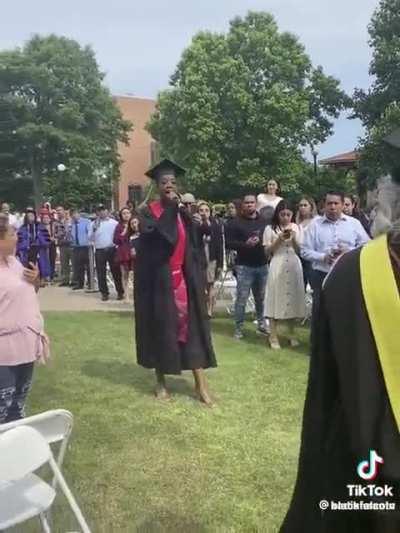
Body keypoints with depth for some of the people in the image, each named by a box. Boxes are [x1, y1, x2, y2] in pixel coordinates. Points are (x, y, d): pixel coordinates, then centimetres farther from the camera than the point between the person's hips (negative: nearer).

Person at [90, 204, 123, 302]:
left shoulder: (114, 223, 5)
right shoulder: (94, 224, 8)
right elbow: (90, 238, 3)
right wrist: (94, 230, -13)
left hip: (112, 249, -1)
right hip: (99, 251, 1)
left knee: (116, 272, 2)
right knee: (101, 273, 2)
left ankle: (120, 292, 10)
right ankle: (104, 293, 10)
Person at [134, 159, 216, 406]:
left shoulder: (185, 212, 10)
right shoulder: (148, 212, -1)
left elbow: (196, 245, 8)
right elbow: (153, 234, -21)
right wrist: (170, 207, -17)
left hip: (184, 278, 3)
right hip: (158, 279, -3)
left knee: (191, 326, -1)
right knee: (160, 327, 4)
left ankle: (201, 384, 1)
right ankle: (161, 381, 19)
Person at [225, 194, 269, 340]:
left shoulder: (263, 221, 12)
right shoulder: (236, 222, 0)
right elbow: (229, 243, -6)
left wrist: (263, 242, -5)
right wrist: (245, 244, -20)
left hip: (262, 265, 4)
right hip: (244, 266, -4)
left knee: (261, 298, 13)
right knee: (241, 299, -4)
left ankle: (262, 324, 27)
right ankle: (238, 329, 4)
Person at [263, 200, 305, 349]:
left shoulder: (296, 228, 9)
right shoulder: (270, 229, 2)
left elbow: (299, 251, 7)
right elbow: (267, 252, 0)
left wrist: (293, 239, -10)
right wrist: (279, 239, -12)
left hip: (294, 267, 3)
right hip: (277, 267, -2)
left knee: (293, 299, 6)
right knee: (276, 299, -3)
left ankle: (292, 334, 19)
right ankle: (273, 336, 3)